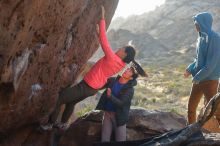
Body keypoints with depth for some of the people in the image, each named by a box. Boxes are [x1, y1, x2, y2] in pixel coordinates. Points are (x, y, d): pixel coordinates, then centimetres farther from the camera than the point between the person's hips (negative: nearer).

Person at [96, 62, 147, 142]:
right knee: (104, 140, 5)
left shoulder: (129, 89, -13)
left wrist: (110, 96, -34)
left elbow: (121, 103, -21)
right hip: (107, 112, 4)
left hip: (119, 116, -4)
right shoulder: (112, 80, 1)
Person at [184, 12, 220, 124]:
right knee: (191, 107, 14)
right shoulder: (201, 37, 10)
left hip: (209, 80, -9)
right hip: (198, 80, 9)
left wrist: (197, 77, -19)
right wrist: (190, 69, 3)